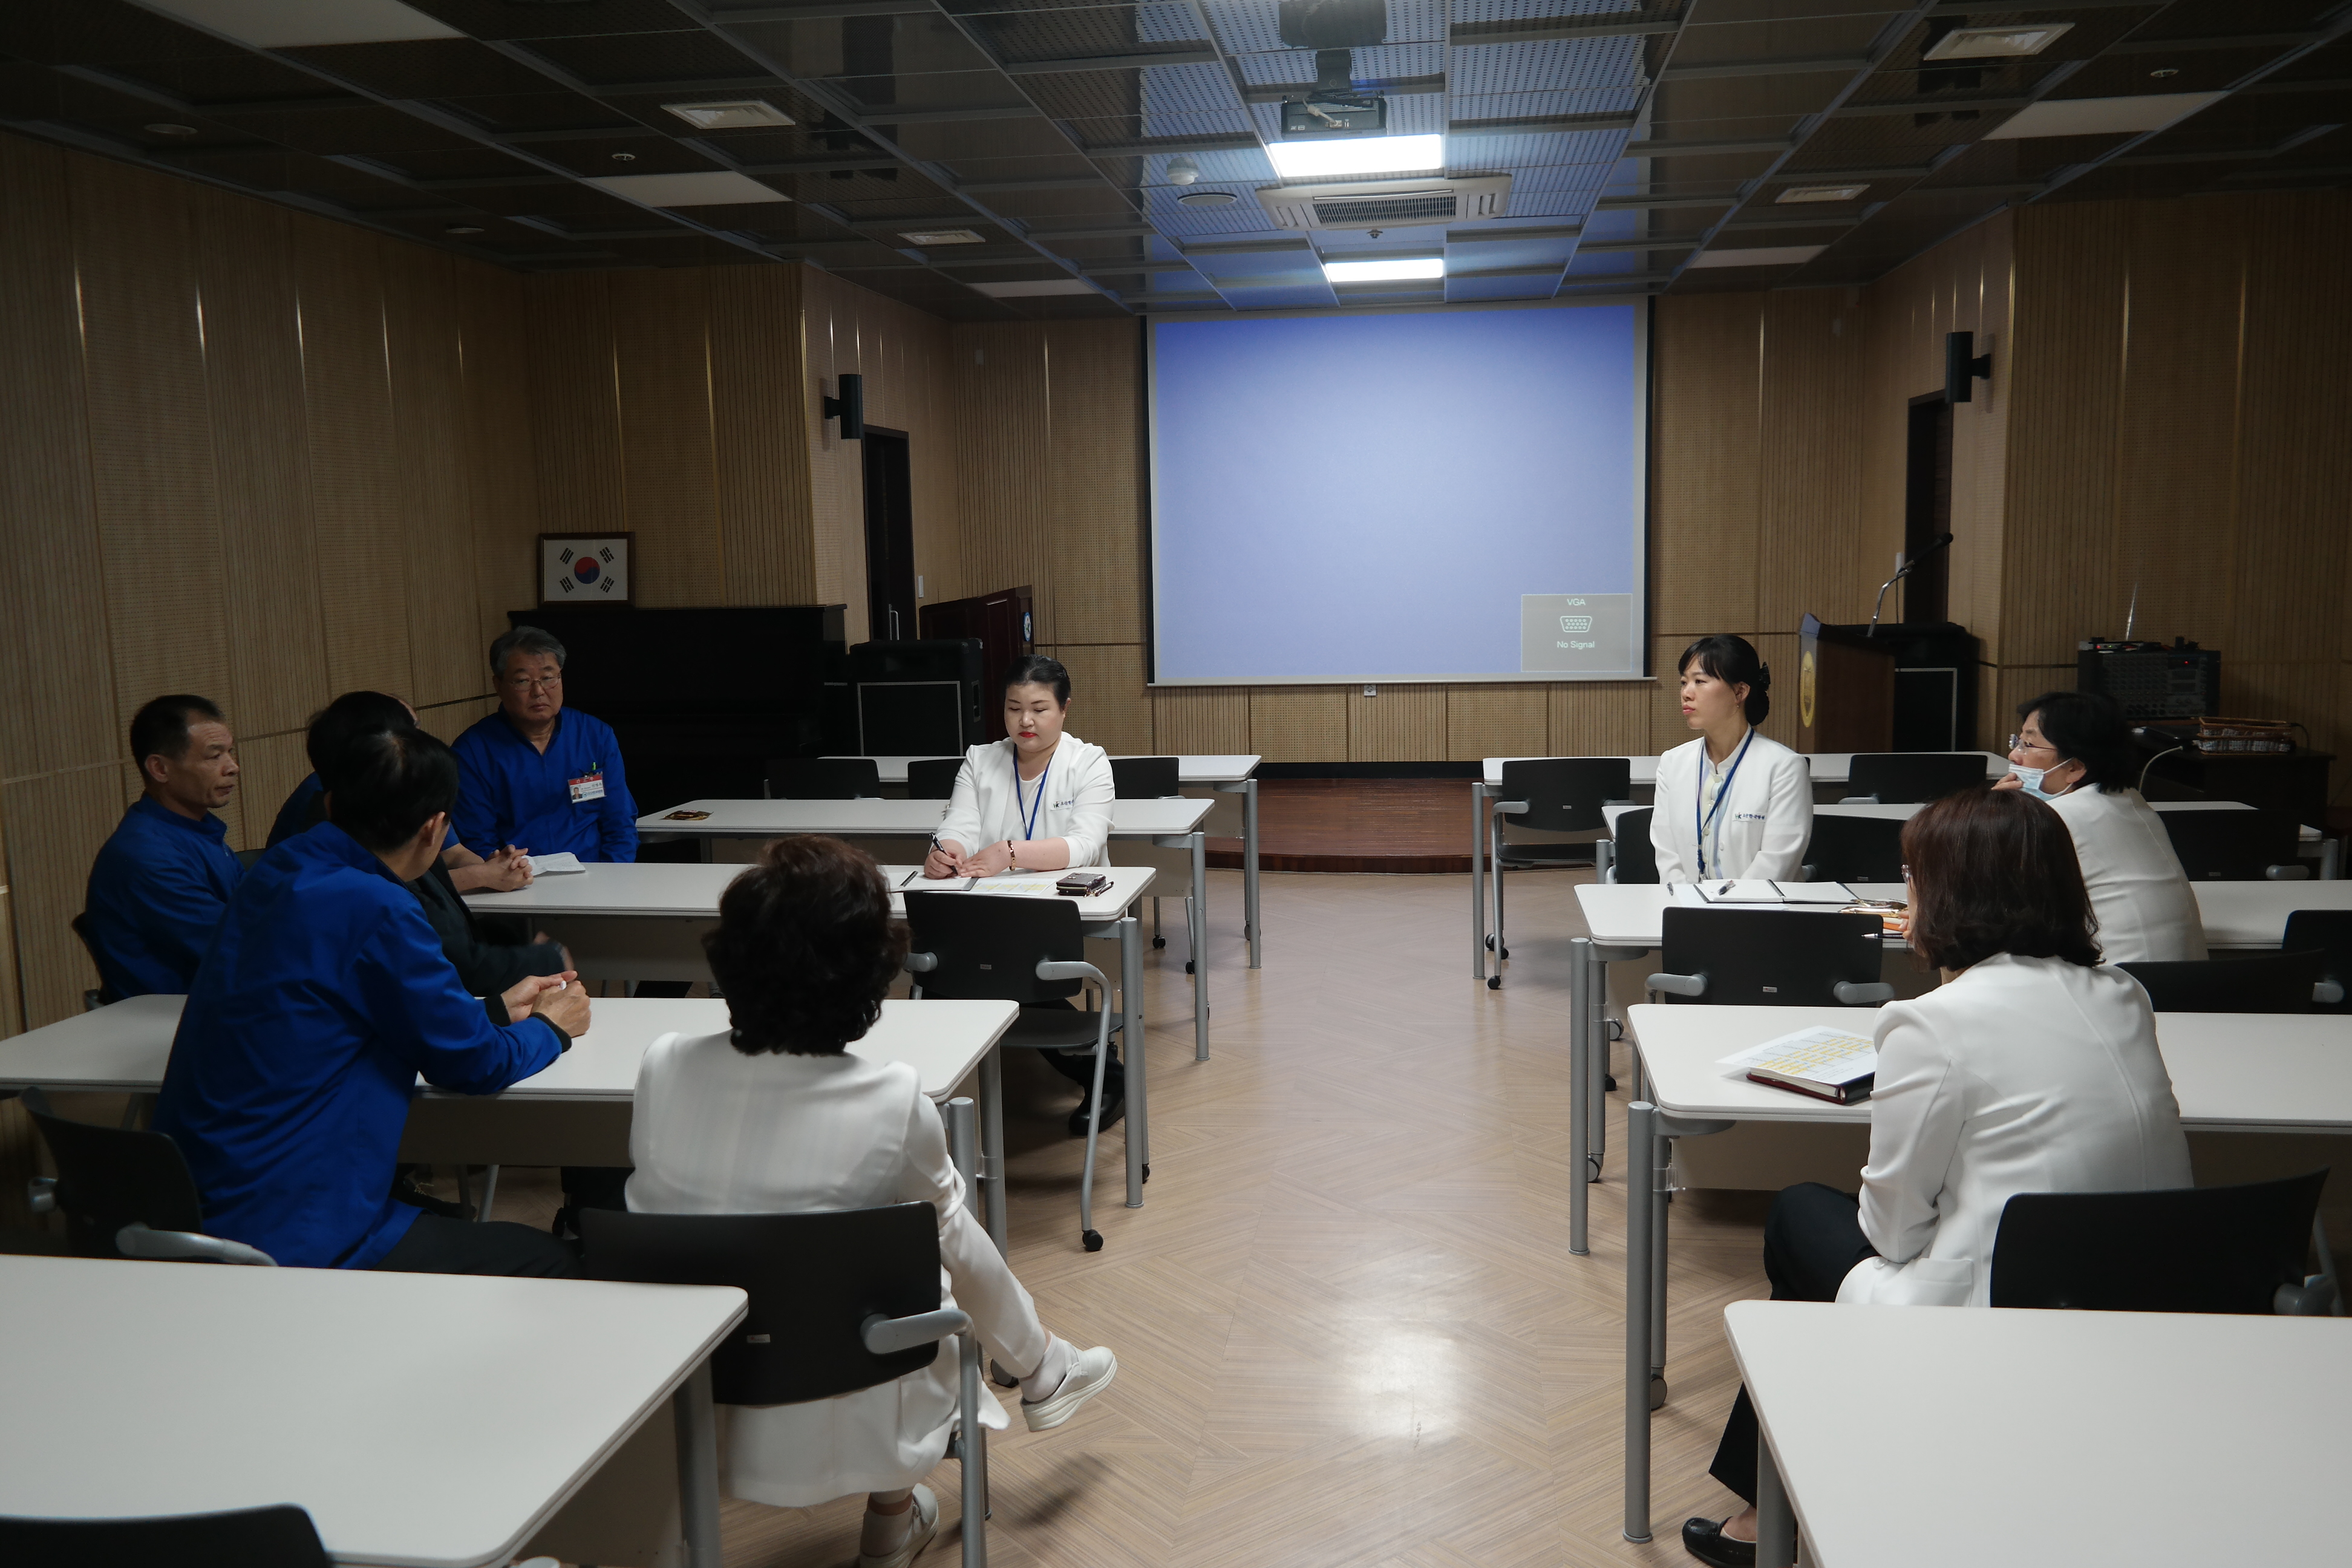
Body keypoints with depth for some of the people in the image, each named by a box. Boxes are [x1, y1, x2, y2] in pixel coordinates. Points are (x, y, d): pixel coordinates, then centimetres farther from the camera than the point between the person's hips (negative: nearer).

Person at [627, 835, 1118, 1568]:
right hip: (831, 1421, -4)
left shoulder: (663, 1069, -15)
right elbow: (944, 1230, -3)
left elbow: (653, 1207, 3)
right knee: (944, 1244, 24)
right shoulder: (893, 1103, -23)